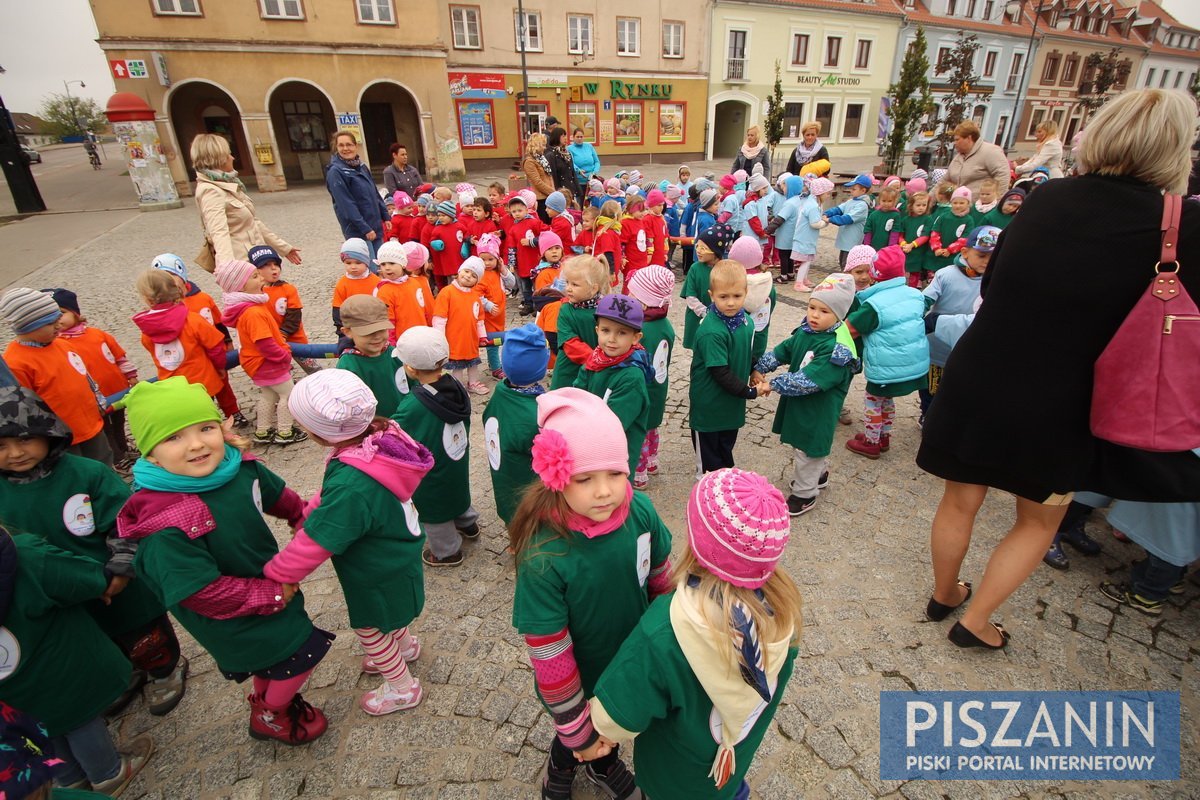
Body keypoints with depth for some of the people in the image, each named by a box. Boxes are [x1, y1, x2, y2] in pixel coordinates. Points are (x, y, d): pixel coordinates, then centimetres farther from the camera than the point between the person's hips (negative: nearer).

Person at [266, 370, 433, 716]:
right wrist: (309, 512, 3)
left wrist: (274, 575, -16)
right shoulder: (380, 437, -19)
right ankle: (405, 645, 62)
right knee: (386, 615, 34)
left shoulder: (352, 487, -44)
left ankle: (402, 687, 44)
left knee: (369, 627, 20)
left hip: (379, 575, -8)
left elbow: (315, 543, -30)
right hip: (395, 556, 8)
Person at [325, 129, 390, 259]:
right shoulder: (335, 172, -9)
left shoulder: (362, 167, 13)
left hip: (375, 226, 7)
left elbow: (375, 194, 20)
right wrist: (365, 228, -19)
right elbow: (346, 204, -16)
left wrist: (385, 216, 12)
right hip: (358, 231, -7)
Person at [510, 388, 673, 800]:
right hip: (583, 683, -3)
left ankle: (604, 763, 64)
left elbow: (661, 580, -5)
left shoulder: (641, 511, -24)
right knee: (585, 740, 26)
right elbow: (548, 653, -24)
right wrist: (577, 731, -13)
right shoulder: (544, 556, -36)